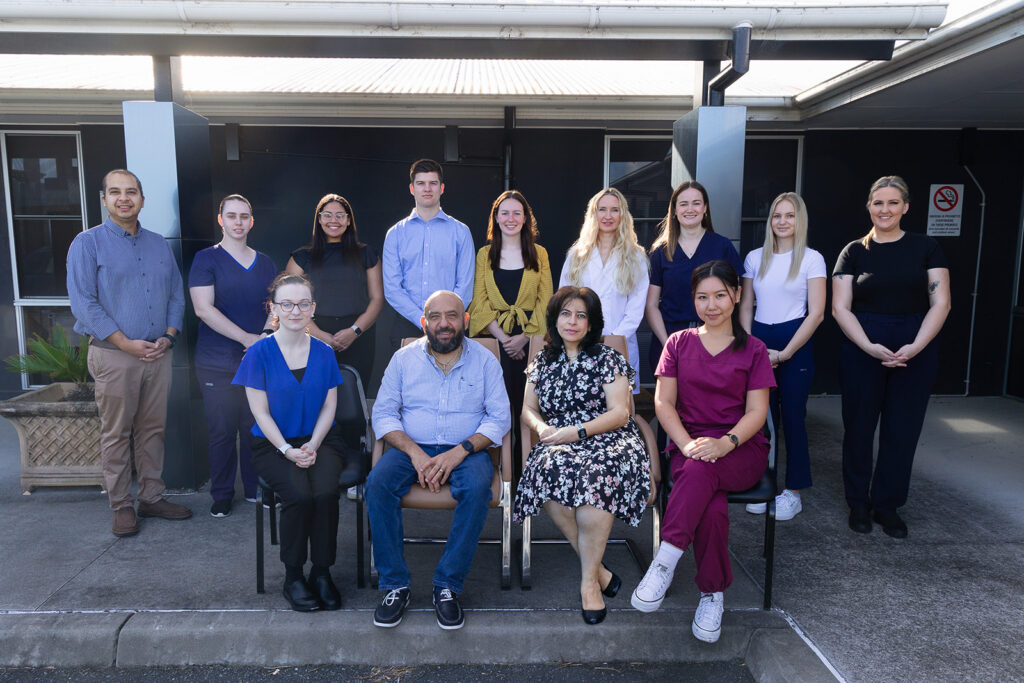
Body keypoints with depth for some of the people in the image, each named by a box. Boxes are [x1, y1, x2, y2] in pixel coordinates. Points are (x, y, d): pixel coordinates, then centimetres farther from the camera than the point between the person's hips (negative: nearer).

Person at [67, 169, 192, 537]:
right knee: (116, 433, 3)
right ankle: (122, 506, 14)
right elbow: (83, 303, -9)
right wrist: (127, 344, -15)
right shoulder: (88, 243, -1)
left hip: (158, 353, 4)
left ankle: (152, 497, 21)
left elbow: (177, 296, 14)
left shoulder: (160, 245, 13)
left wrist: (168, 337, -2)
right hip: (114, 355, -4)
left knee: (153, 429, 10)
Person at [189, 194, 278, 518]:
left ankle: (256, 489, 22)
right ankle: (222, 495, 19)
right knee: (222, 431, 3)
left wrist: (266, 335, -10)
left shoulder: (265, 263, 13)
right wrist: (246, 338, -16)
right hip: (217, 365, -3)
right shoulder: (206, 259, 0)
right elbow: (203, 309, -10)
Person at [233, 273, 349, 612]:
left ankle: (321, 572, -8)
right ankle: (293, 576, -6)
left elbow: (329, 407, 5)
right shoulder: (259, 352, -3)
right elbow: (261, 412, -4)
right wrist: (288, 450, -15)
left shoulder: (324, 353, 5)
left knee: (325, 492, -27)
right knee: (299, 495, -28)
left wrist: (312, 446, -11)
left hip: (319, 441, 2)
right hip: (273, 444, -2)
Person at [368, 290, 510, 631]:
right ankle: (394, 585, -15)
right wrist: (415, 452, -16)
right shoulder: (404, 358, 6)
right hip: (412, 448, 1)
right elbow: (383, 414, 2)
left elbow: (499, 417, -2)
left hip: (466, 450, -1)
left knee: (477, 487, -33)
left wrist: (459, 452, -18)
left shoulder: (484, 360, 3)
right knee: (377, 482, -27)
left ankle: (447, 586, -19)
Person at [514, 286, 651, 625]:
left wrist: (576, 431, -17)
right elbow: (528, 409, 19)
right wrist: (541, 427, -6)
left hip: (609, 441, -3)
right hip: (559, 445, 3)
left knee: (594, 474, -37)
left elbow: (619, 413, -4)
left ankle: (589, 581, -22)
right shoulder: (542, 362, 18)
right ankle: (599, 570, -19)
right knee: (549, 471, -33)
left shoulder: (609, 359, 5)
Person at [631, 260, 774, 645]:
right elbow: (663, 402, 4)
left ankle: (664, 562, -34)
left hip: (741, 447, -1)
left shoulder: (753, 350, 10)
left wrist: (726, 443, -22)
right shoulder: (678, 343, 13)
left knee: (701, 470, -37)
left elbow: (756, 411, 0)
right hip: (689, 444, 1)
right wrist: (687, 443, -16)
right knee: (712, 506, -33)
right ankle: (713, 594, -20)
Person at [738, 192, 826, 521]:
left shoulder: (812, 259, -1)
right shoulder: (755, 258, 9)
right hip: (758, 342, 3)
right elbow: (746, 307, 10)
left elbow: (817, 313, -6)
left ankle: (793, 492, 15)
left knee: (792, 417, 2)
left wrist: (784, 353, -10)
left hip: (795, 344, -3)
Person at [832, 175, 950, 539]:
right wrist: (869, 346, -16)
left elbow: (940, 303, -1)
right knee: (859, 427, 5)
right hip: (862, 349, 0)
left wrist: (916, 346, -15)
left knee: (902, 430, 7)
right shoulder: (854, 251, 4)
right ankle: (858, 503, 22)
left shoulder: (926, 247, 4)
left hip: (916, 351, 1)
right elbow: (840, 308, -2)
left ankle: (887, 505, 23)